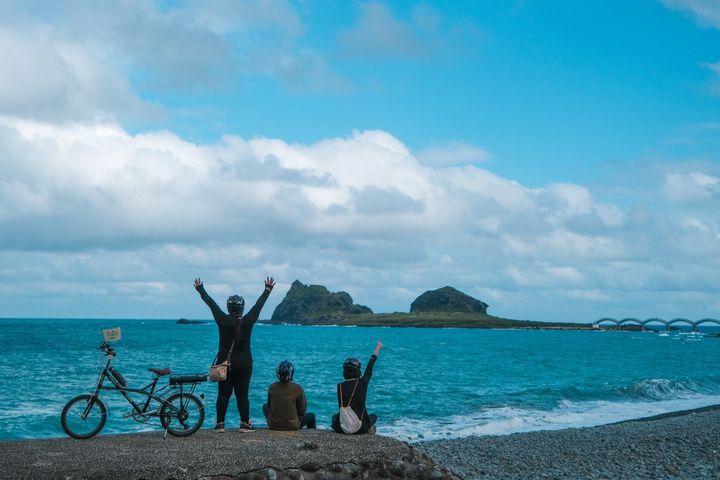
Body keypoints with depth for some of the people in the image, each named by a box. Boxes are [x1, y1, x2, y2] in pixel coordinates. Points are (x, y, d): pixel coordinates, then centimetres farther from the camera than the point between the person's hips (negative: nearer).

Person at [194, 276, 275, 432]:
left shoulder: (223, 321, -7)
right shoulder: (248, 322, -7)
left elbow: (211, 303, 4)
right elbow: (259, 304, 5)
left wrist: (200, 289, 16)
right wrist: (268, 290, 17)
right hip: (244, 365, 0)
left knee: (223, 394, 4)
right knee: (242, 394, 3)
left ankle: (220, 424, 4)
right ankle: (245, 423, 3)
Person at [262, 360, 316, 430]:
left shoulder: (272, 387, -9)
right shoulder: (298, 389, -17)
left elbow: (269, 405, 7)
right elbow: (302, 412, -7)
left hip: (273, 426, 2)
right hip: (292, 427, -2)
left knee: (265, 406, 33)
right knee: (311, 416, 27)